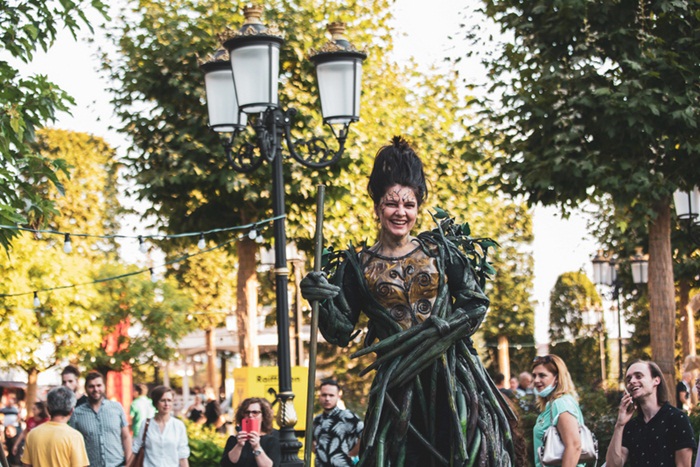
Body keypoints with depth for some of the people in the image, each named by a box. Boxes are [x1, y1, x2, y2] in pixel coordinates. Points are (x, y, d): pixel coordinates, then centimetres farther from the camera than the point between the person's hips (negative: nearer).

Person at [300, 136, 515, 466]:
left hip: (453, 374, 1)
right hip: (398, 383, -1)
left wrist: (442, 330, -12)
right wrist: (323, 300, -16)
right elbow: (341, 333, 2)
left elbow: (476, 303, 4)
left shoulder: (440, 250, 6)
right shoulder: (358, 264, 5)